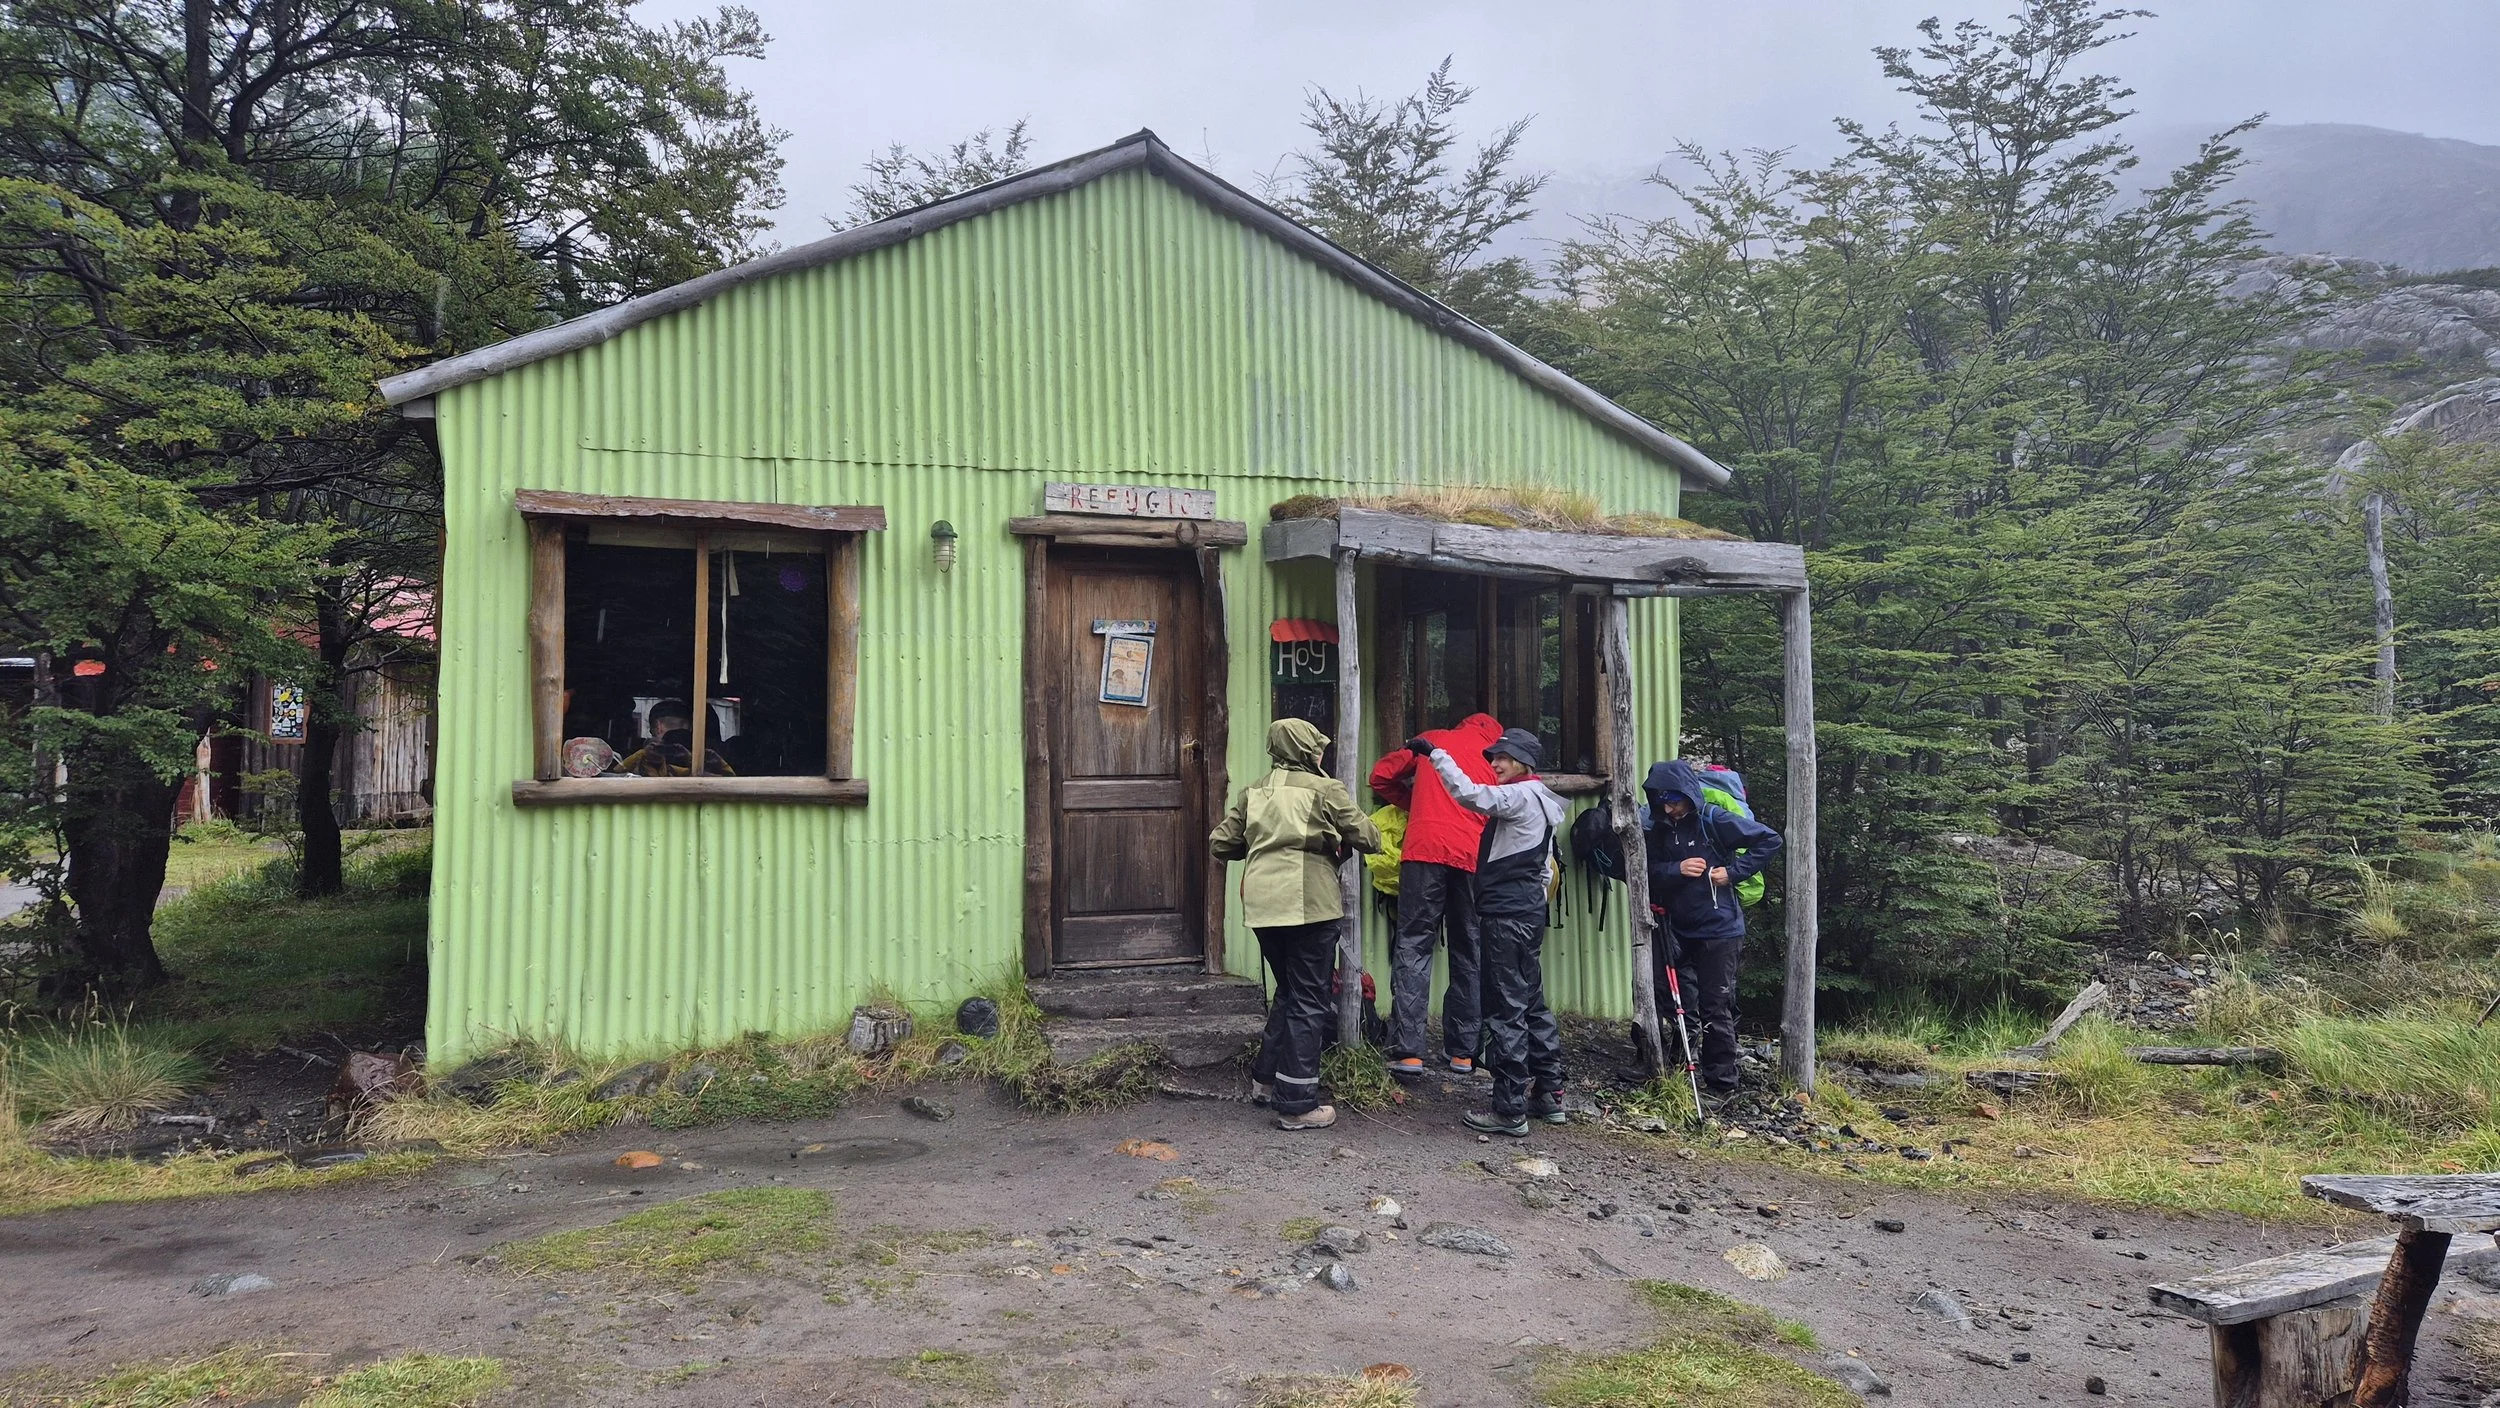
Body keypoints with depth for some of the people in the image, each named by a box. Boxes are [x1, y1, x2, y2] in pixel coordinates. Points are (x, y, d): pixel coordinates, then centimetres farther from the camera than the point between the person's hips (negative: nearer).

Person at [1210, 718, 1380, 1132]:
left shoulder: (1254, 791, 13)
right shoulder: (1324, 789, -2)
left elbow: (1222, 844, 13)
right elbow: (1367, 837, 1)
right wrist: (1342, 841, 22)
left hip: (1262, 906, 6)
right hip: (1308, 906, -6)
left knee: (1288, 991, 24)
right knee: (1308, 1002, 2)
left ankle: (1265, 1079, 28)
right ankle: (1298, 1105, 3)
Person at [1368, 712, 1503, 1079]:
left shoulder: (1433, 740, 18)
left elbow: (1381, 776, 19)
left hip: (1424, 851, -2)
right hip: (1473, 858, 2)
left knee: (1413, 947, -3)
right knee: (1469, 954, 13)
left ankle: (1408, 1051, -12)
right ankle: (1463, 1051, 14)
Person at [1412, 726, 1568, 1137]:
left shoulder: (1520, 796, -12)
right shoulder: (1540, 801, 19)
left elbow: (1470, 794, -30)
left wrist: (1434, 753, -25)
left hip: (1505, 915, -11)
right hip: (1529, 911, 11)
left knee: (1506, 1010, -6)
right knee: (1533, 1003, 15)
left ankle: (1510, 1110, -3)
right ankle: (1549, 1095, 21)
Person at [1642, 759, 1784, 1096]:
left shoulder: (1715, 821, -11)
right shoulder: (1661, 829, 6)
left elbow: (1770, 840, -10)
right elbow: (1651, 873, 3)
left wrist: (1733, 872, -15)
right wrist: (1677, 869, -16)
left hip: (1719, 930, -6)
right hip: (1679, 931, 6)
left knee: (1716, 1008, -1)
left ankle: (1721, 1081, 8)